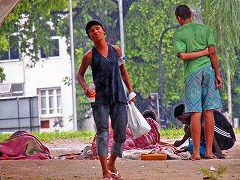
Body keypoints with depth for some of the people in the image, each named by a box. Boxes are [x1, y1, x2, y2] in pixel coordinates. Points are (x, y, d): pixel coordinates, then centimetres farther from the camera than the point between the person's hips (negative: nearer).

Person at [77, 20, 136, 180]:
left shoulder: (116, 50, 9)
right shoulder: (90, 56, 1)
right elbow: (80, 74, 11)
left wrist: (131, 91, 15)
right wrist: (85, 88, -8)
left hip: (118, 97, 3)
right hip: (100, 99, -3)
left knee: (121, 134, 4)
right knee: (103, 134, -7)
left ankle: (112, 164, 25)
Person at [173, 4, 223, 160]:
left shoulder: (178, 34, 1)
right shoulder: (205, 29, 7)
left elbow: (183, 55, -11)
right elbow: (213, 52, 0)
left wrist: (203, 52, -1)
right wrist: (218, 74, 4)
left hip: (192, 73, -2)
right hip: (208, 70, 2)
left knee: (196, 113, -2)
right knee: (209, 112, 4)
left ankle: (196, 152, -3)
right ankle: (209, 151, 5)